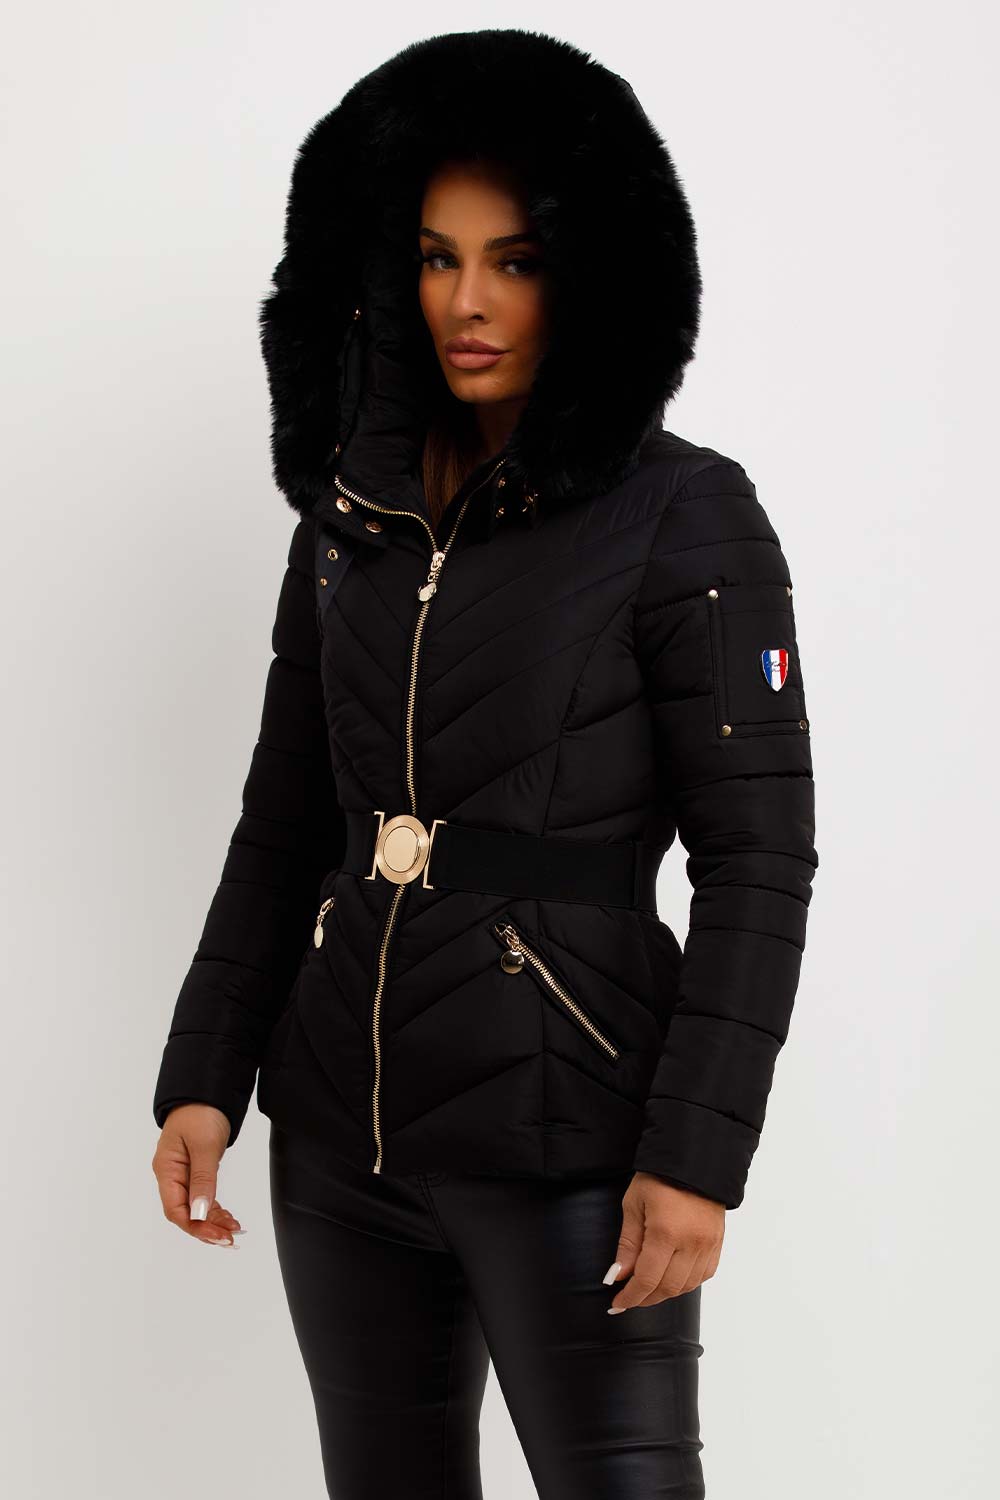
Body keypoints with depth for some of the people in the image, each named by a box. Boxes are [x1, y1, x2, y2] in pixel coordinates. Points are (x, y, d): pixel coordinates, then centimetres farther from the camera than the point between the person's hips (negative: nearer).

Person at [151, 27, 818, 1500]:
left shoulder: (685, 519, -8)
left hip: (564, 1140, -5)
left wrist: (698, 1153, -15)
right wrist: (203, 1075, 5)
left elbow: (759, 859, -10)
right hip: (342, 1132, 6)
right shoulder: (354, 509, 8)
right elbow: (284, 823, 12)